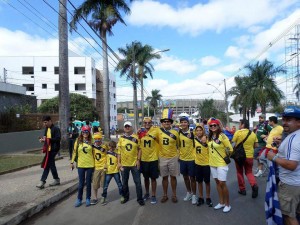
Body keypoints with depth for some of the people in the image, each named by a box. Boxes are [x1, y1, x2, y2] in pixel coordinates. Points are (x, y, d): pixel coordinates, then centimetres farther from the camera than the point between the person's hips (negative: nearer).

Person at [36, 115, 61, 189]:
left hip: (53, 149, -8)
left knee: (47, 165, -6)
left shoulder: (56, 129, -12)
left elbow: (58, 139, -20)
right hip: (48, 149, 8)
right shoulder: (46, 129, 12)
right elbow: (46, 137, 19)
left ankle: (42, 181, 3)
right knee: (51, 164, 14)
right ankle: (57, 179, 26)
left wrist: (48, 139, -25)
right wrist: (43, 139, -3)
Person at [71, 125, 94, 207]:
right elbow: (75, 152, 4)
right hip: (81, 165, 0)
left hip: (90, 165, 0)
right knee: (81, 183, 6)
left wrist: (95, 163, 5)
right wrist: (72, 162, 2)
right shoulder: (78, 141, 0)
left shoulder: (91, 141, 0)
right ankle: (79, 199, 22)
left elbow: (94, 152, 6)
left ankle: (88, 199, 23)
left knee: (88, 182, 9)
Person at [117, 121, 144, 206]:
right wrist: (119, 162, 0)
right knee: (124, 182, 14)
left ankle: (140, 198, 16)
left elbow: (139, 149, 1)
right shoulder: (121, 138, 2)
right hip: (124, 164, 2)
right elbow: (119, 151, 4)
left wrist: (138, 160, -6)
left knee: (138, 182, 4)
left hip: (134, 163, -2)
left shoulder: (136, 137, -1)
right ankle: (126, 197, 31)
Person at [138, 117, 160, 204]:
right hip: (143, 159, 3)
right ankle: (147, 193, 34)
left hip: (153, 159, -3)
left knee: (153, 178, 6)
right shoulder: (140, 132, 1)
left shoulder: (156, 131, -9)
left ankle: (153, 195, 21)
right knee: (146, 177, 16)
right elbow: (139, 147, 9)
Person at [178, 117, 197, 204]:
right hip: (182, 158, 4)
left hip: (191, 159, -4)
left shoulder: (192, 133, -12)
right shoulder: (178, 133, 0)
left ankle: (194, 195, 20)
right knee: (185, 177, 16)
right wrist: (178, 154, 10)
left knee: (192, 177, 4)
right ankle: (189, 193, 33)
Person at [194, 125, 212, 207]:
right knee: (199, 181, 13)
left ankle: (208, 198, 26)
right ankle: (201, 197, 28)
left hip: (206, 163, -3)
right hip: (197, 163, 4)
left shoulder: (207, 139, -12)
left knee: (207, 181, 9)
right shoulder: (194, 139, 0)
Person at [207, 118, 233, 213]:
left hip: (221, 163, -7)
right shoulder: (210, 136, 3)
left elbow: (230, 149, -13)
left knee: (222, 183, -2)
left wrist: (225, 157, -3)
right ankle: (221, 202, 27)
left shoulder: (222, 136, -17)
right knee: (217, 182, 14)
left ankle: (227, 204, 15)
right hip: (212, 163, 7)